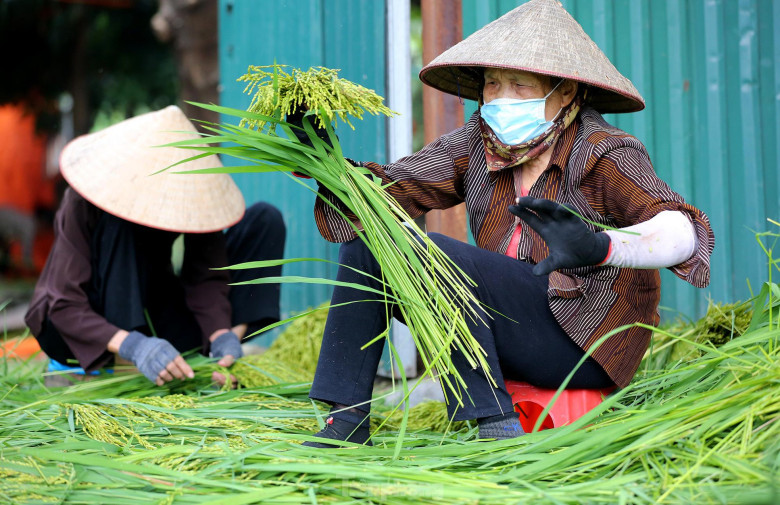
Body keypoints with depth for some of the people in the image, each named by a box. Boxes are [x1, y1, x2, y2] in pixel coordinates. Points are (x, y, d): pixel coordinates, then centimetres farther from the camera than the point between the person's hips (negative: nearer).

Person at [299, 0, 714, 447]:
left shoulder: (605, 154, -13)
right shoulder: (479, 144, 4)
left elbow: (685, 231, -27)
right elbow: (390, 190, -3)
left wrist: (598, 246, -46)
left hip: (586, 344, -7)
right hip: (514, 331, 7)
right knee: (366, 244, -3)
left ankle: (496, 427, -24)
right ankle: (346, 425, -5)